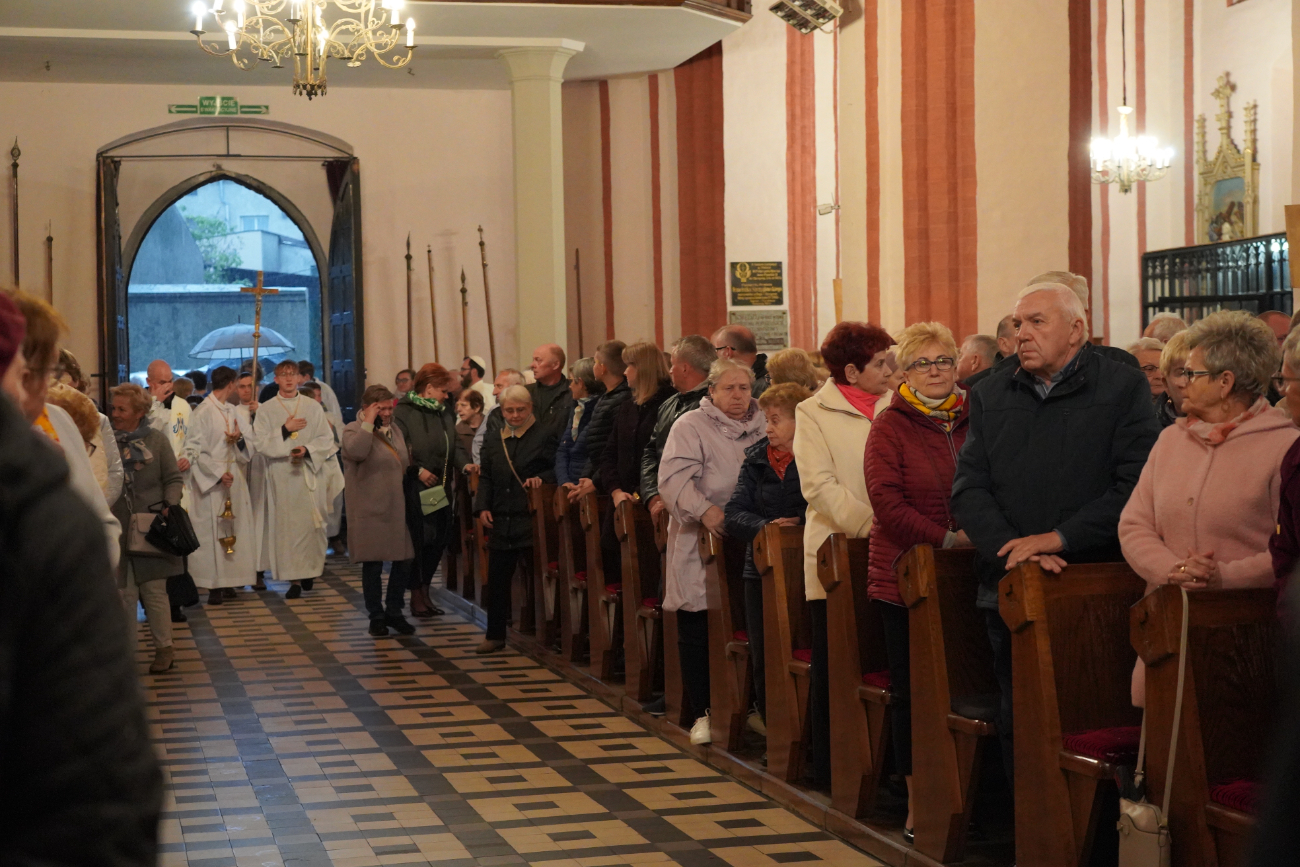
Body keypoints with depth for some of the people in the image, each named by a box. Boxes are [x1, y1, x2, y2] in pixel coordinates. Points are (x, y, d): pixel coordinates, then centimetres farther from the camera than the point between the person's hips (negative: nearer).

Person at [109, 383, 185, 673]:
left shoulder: (157, 441, 1)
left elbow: (174, 479, 3)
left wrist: (169, 506, -12)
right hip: (117, 528, 2)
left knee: (154, 589, 0)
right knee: (125, 591, 4)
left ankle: (164, 648, 10)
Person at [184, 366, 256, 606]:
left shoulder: (231, 410, 13)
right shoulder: (202, 412, -8)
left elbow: (248, 441, 17)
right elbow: (194, 450, -11)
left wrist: (239, 437, -6)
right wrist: (218, 473, -16)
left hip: (233, 477, 7)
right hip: (210, 479, -7)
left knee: (233, 529, 6)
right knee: (212, 530, -7)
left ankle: (227, 582, 11)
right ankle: (214, 585, -5)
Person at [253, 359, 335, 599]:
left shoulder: (313, 407, 8)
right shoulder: (266, 410, 5)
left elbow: (327, 440, 5)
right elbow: (260, 443, -3)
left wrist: (308, 450, -13)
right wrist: (285, 430, -13)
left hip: (310, 474, 1)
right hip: (281, 475, -1)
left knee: (311, 523, 1)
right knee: (287, 525, -4)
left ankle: (311, 568, 18)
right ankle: (294, 577, -3)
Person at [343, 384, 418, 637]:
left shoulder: (395, 430, 14)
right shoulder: (353, 430, -7)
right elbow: (356, 452, -30)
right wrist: (368, 422, -22)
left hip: (397, 509, 6)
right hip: (369, 510, -6)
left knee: (404, 561, 6)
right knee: (372, 564, 1)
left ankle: (394, 612, 20)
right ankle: (376, 616, 13)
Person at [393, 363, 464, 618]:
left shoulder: (444, 412, 13)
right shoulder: (404, 412, -8)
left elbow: (454, 445, 14)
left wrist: (464, 464, -3)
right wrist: (418, 470, -18)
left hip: (441, 487, 7)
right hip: (415, 489, -7)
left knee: (439, 539, 8)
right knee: (418, 539, -3)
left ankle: (425, 591, 21)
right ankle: (416, 596, 8)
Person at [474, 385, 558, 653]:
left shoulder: (544, 437, -2)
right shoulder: (494, 442, 15)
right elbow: (485, 478, 18)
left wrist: (541, 478, -21)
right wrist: (482, 507, 5)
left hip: (532, 521, -5)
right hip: (500, 521, 5)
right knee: (497, 579, 7)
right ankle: (495, 635, 15)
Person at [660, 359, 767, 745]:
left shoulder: (763, 427, 13)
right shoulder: (691, 427, -2)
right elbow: (674, 477, -14)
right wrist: (704, 510, -29)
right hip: (700, 544, -3)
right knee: (697, 633, 0)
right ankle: (703, 713, 9)